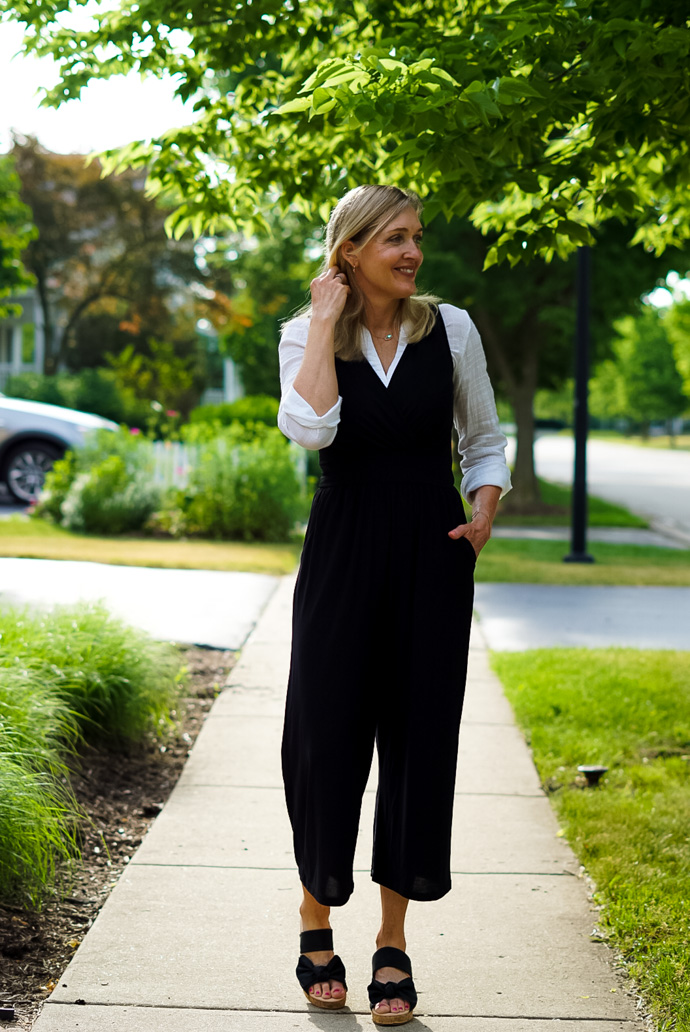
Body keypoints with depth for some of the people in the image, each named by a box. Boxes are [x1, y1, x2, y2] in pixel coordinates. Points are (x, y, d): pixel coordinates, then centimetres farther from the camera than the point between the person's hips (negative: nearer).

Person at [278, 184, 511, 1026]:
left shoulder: (450, 328, 4)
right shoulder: (305, 337, 0)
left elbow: (484, 442, 13)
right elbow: (309, 428, -20)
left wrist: (483, 514, -5)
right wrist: (326, 323, -13)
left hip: (431, 555, 1)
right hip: (342, 553, -1)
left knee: (418, 737, 2)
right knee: (327, 733, 1)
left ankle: (393, 942, 13)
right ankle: (315, 916, 24)